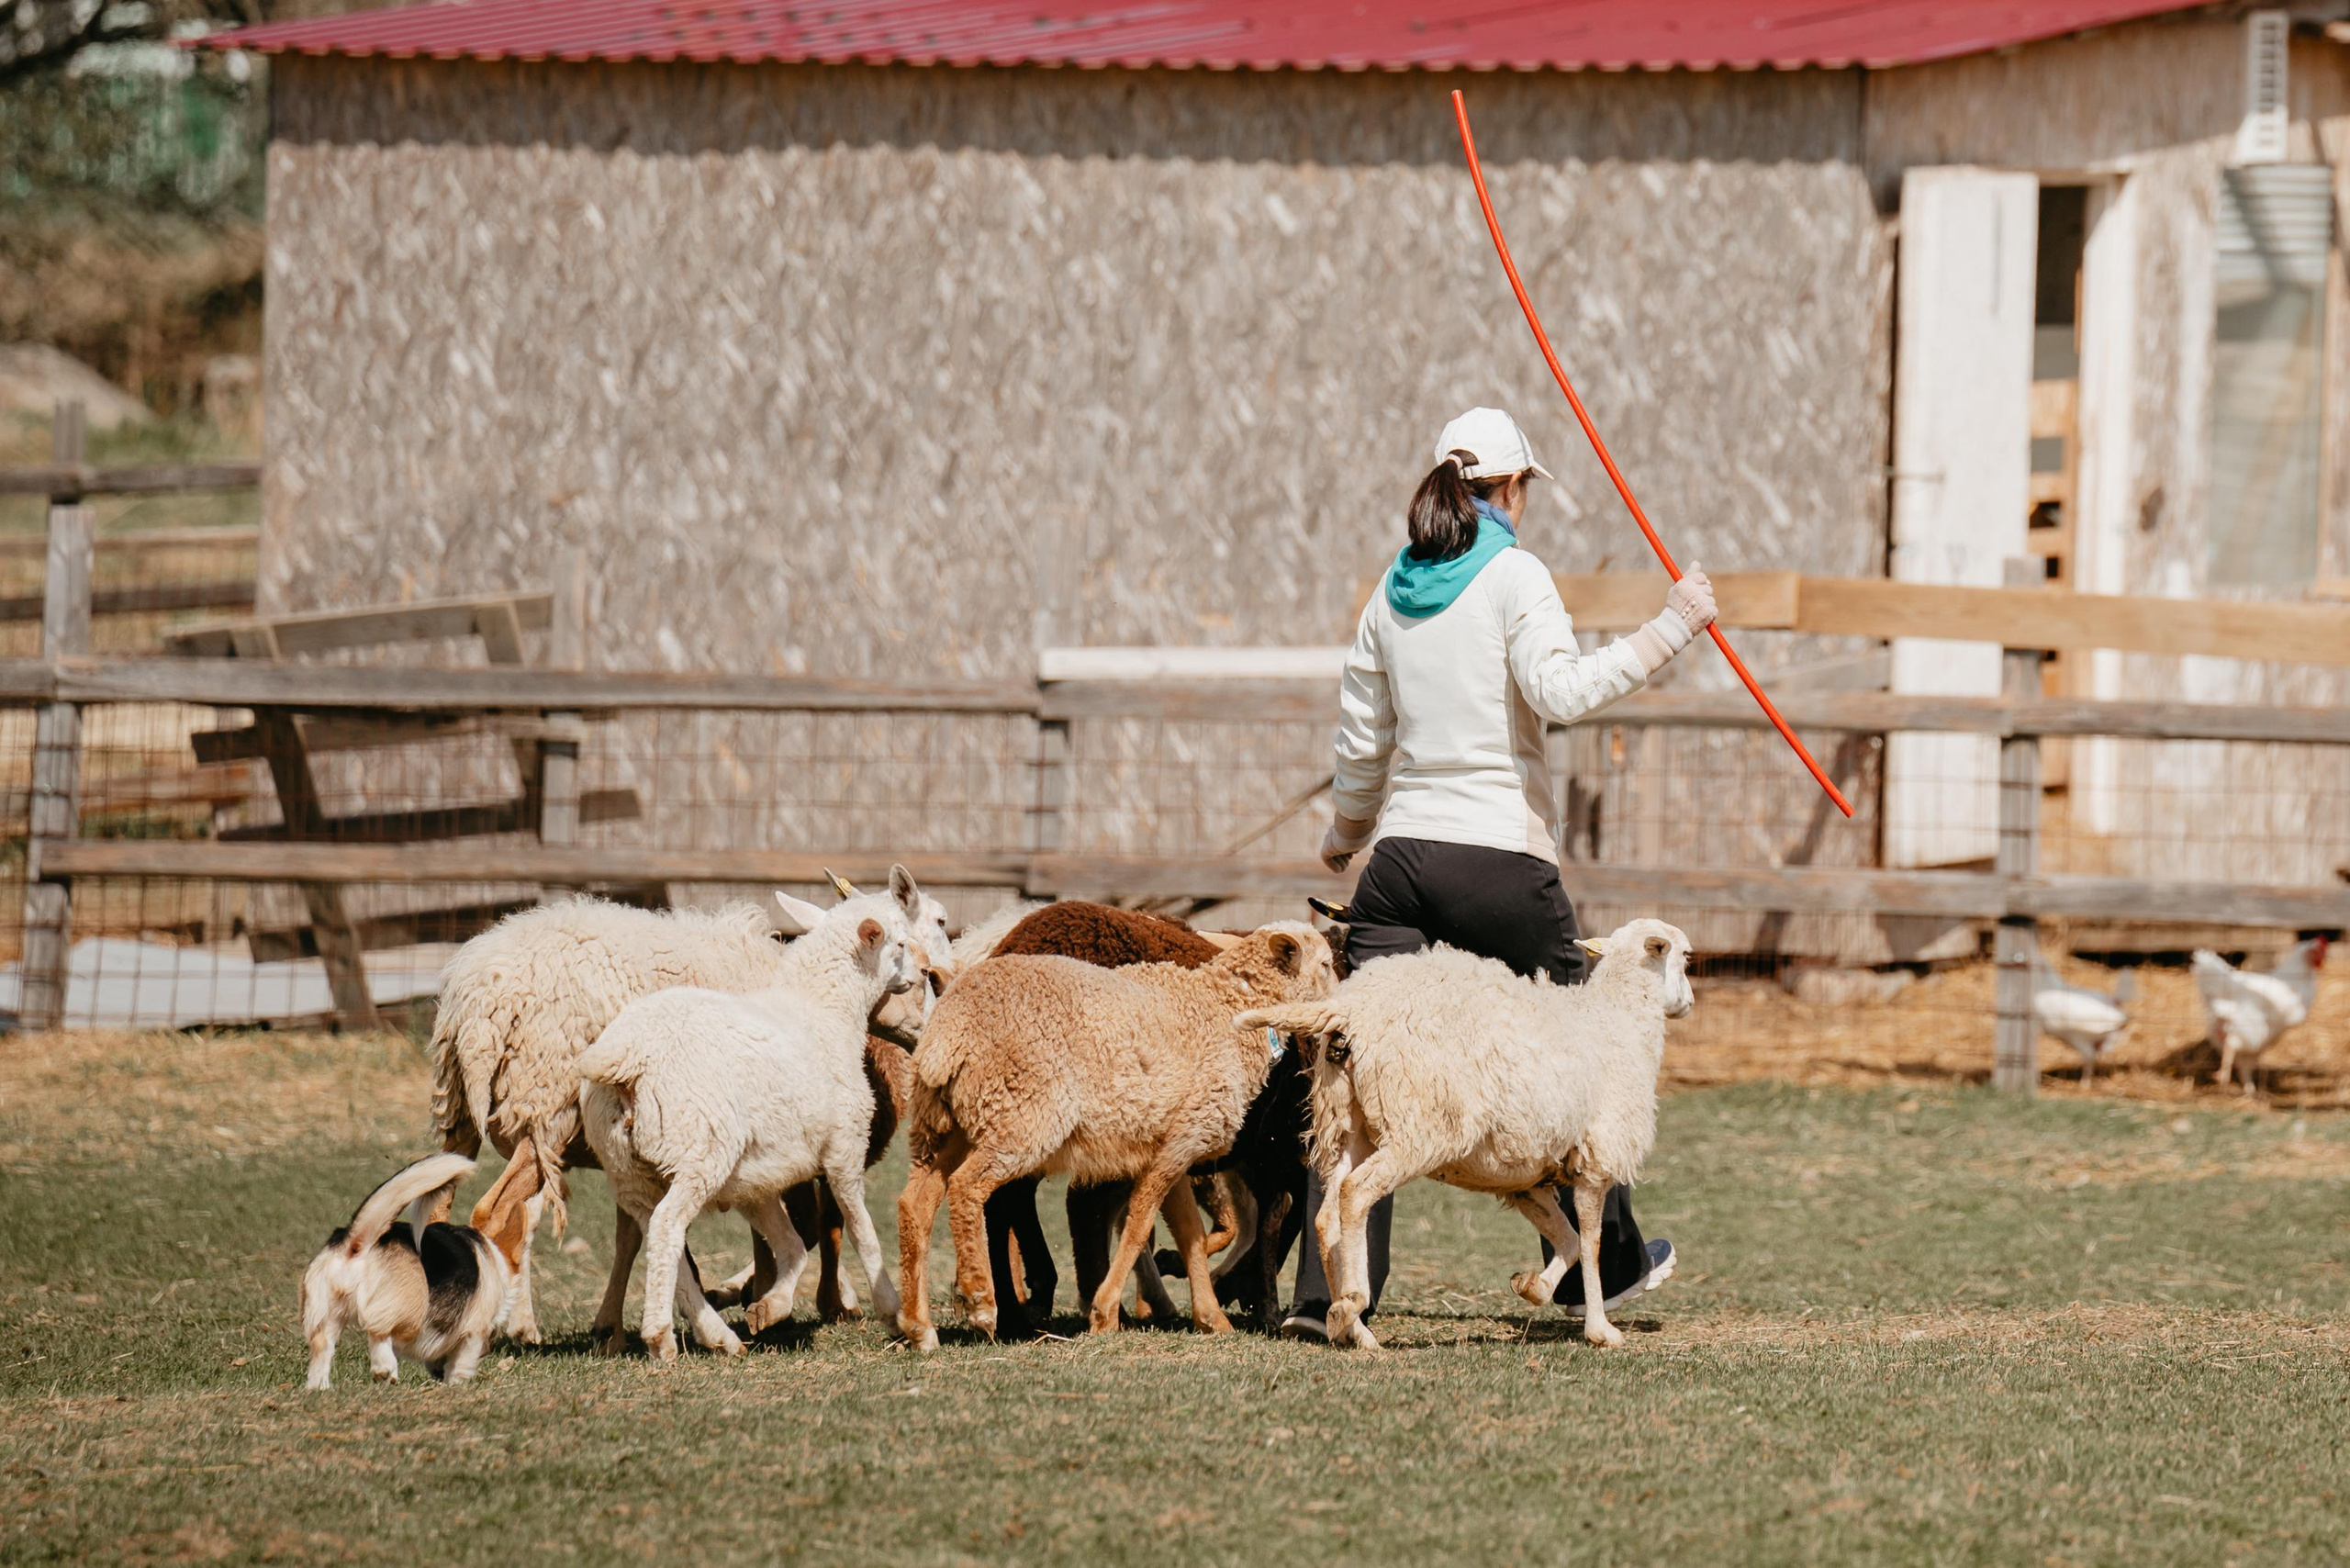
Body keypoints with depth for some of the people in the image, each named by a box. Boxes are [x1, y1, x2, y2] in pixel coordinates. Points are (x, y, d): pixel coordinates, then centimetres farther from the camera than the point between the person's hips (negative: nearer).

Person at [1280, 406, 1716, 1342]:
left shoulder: (1394, 593, 12)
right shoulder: (1513, 578, -5)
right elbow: (1561, 692, -19)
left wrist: (1347, 833, 34)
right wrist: (1669, 632, -15)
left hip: (1403, 852, 4)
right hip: (1502, 857, -4)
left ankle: (1323, 1290, -12)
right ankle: (1602, 1262, 26)